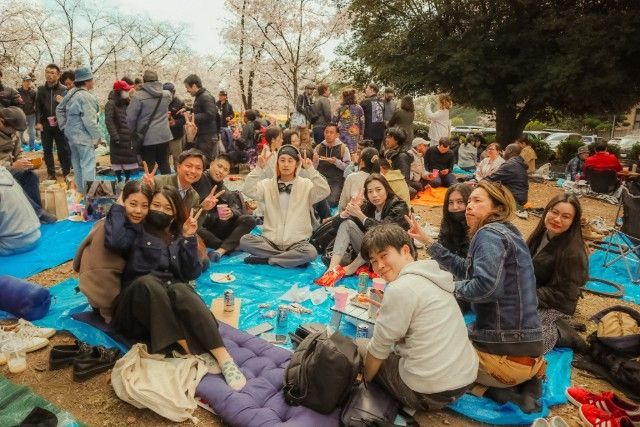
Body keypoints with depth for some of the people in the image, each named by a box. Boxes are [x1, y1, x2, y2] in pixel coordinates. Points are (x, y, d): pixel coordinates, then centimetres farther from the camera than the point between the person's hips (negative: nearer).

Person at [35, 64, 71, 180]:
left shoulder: (64, 90, -1)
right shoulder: (41, 90, 8)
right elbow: (38, 107, 7)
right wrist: (38, 122, -3)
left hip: (60, 124, -3)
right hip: (45, 125, 3)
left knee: (63, 150, 0)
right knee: (47, 150, 8)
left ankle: (66, 173, 10)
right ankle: (51, 174, 18)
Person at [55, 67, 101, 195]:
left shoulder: (71, 93, 10)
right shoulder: (86, 97, -19)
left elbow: (59, 109, 19)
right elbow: (89, 120, -21)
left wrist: (64, 125, 21)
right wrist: (97, 136, -13)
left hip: (71, 133, 10)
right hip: (83, 136, -10)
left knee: (77, 164, 17)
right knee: (88, 165, -7)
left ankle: (81, 191, 29)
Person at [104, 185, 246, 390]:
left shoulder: (180, 238, 17)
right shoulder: (137, 230, 11)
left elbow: (191, 274, 3)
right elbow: (113, 241, -13)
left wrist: (189, 239, -4)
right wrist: (119, 206, -2)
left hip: (172, 296, 1)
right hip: (140, 295, -1)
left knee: (180, 290, -34)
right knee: (148, 282, -35)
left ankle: (223, 357, -44)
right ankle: (190, 350, -39)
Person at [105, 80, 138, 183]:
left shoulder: (128, 102, 14)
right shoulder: (111, 104, -7)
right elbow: (109, 121, -14)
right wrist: (115, 137, -19)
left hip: (129, 137, 6)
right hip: (119, 137, -6)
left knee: (130, 159, 9)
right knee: (118, 159, 1)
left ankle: (128, 179, 19)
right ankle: (119, 180, 10)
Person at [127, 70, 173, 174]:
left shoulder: (138, 96, -11)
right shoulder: (167, 94, 3)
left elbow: (130, 117, -8)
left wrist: (134, 132, 6)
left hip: (147, 138, -4)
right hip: (164, 136, 4)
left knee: (150, 169, 3)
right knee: (165, 166, 14)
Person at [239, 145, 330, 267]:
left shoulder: (306, 184, 0)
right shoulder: (268, 184, 5)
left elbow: (324, 192, -17)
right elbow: (249, 191, -11)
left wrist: (311, 170, -24)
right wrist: (259, 168, -20)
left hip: (296, 242, -1)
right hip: (270, 240, 2)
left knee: (310, 252, -32)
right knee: (244, 240, -23)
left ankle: (266, 259, -14)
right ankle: (292, 258, -14)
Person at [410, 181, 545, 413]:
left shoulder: (489, 233, -14)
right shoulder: (504, 231, 15)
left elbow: (485, 286, -29)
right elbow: (466, 269, 18)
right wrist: (427, 241, 16)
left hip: (508, 351, -9)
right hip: (524, 345, 9)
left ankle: (496, 391, -2)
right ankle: (522, 381, 12)